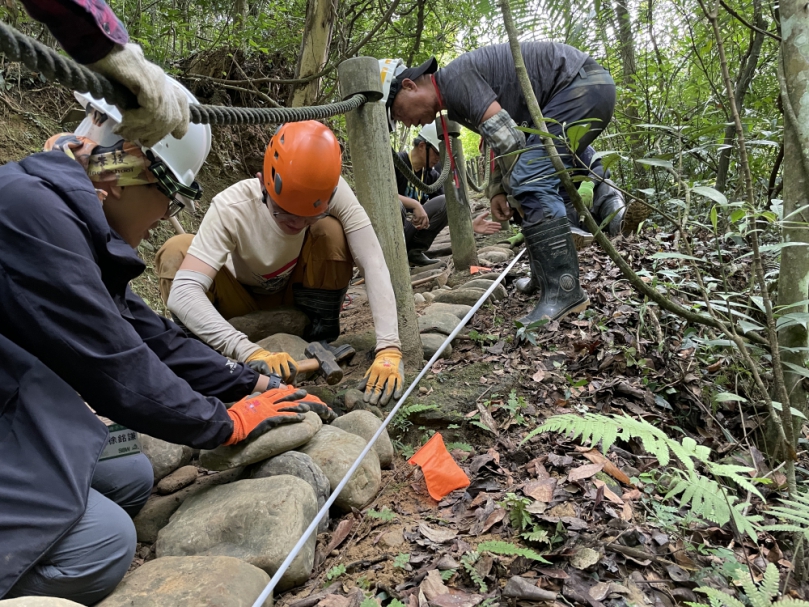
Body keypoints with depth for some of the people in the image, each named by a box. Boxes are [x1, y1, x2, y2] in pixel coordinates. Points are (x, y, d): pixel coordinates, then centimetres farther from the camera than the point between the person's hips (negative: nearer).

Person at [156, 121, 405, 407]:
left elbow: (374, 265, -36)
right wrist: (249, 351, -56)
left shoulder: (335, 193, -29)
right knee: (176, 250, -29)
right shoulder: (231, 208, -33)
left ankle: (322, 340, -13)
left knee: (332, 231, -28)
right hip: (241, 302, -1)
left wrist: (389, 350, -48)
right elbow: (182, 293, -43)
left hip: (296, 296, 1)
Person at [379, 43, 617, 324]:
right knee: (539, 185, 14)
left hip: (582, 82, -10)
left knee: (531, 184, -19)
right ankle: (548, 276, 21)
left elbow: (506, 137, -23)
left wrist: (513, 189, -9)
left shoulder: (454, 78, -17)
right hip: (583, 88, 10)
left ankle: (564, 291, -18)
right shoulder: (455, 105, 13)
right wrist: (499, 190, 6)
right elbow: (505, 142, 19)